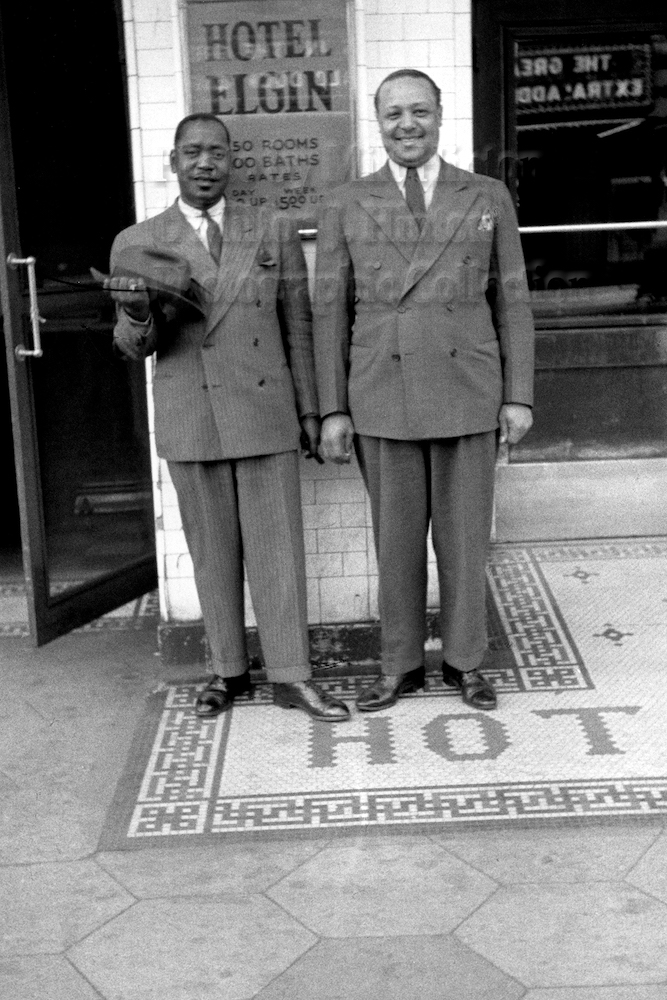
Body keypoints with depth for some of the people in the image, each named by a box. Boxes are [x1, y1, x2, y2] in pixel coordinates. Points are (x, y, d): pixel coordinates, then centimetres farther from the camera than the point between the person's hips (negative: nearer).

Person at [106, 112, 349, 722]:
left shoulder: (275, 231, 2)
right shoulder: (138, 245, 1)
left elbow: (298, 326, 6)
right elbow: (134, 347, 1)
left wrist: (311, 409, 3)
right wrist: (137, 313, -22)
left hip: (265, 414, 0)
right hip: (189, 420, 1)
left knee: (277, 547, 1)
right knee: (214, 551, 9)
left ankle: (291, 677, 11)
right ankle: (229, 670, 24)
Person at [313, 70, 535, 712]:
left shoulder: (488, 198, 4)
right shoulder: (345, 206, 4)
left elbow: (511, 303, 5)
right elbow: (331, 312, 3)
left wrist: (519, 396, -1)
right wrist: (333, 410, -2)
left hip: (467, 393, 0)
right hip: (383, 399, 0)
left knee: (464, 534, 7)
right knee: (396, 537, 8)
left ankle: (464, 661, 24)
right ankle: (401, 665, 23)